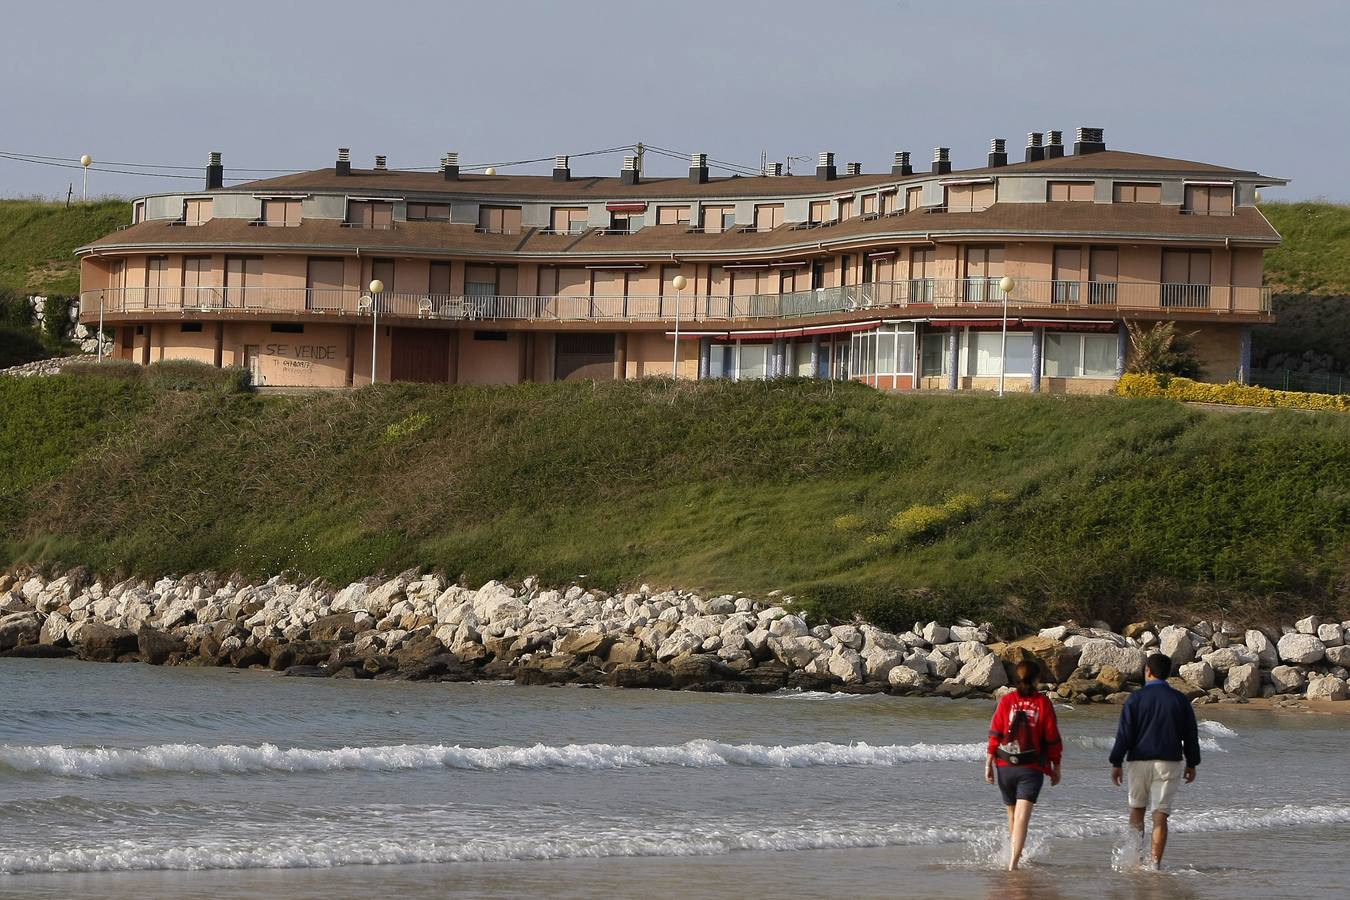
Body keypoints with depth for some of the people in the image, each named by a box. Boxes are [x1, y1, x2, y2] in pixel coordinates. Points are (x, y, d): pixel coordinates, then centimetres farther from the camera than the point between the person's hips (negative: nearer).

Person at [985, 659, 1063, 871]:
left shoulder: (1007, 700, 2)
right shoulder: (1043, 703, -2)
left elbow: (995, 734, 0)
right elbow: (1052, 738, 0)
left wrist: (989, 764, 5)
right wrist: (1056, 767, 10)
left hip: (1005, 766, 3)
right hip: (1032, 768, -3)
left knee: (1013, 814, 21)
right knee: (1022, 816, -10)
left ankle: (1013, 852, 37)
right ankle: (1013, 862, -22)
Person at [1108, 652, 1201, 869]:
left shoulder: (1136, 698, -4)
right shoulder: (1180, 700, 3)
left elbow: (1124, 733, -6)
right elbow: (1191, 734, 9)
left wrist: (1116, 763, 0)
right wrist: (1192, 764, 18)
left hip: (1139, 761, -1)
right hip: (1169, 762, 1)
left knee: (1137, 808, 17)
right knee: (1160, 815, 0)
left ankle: (1136, 852, 2)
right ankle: (1155, 863, -6)